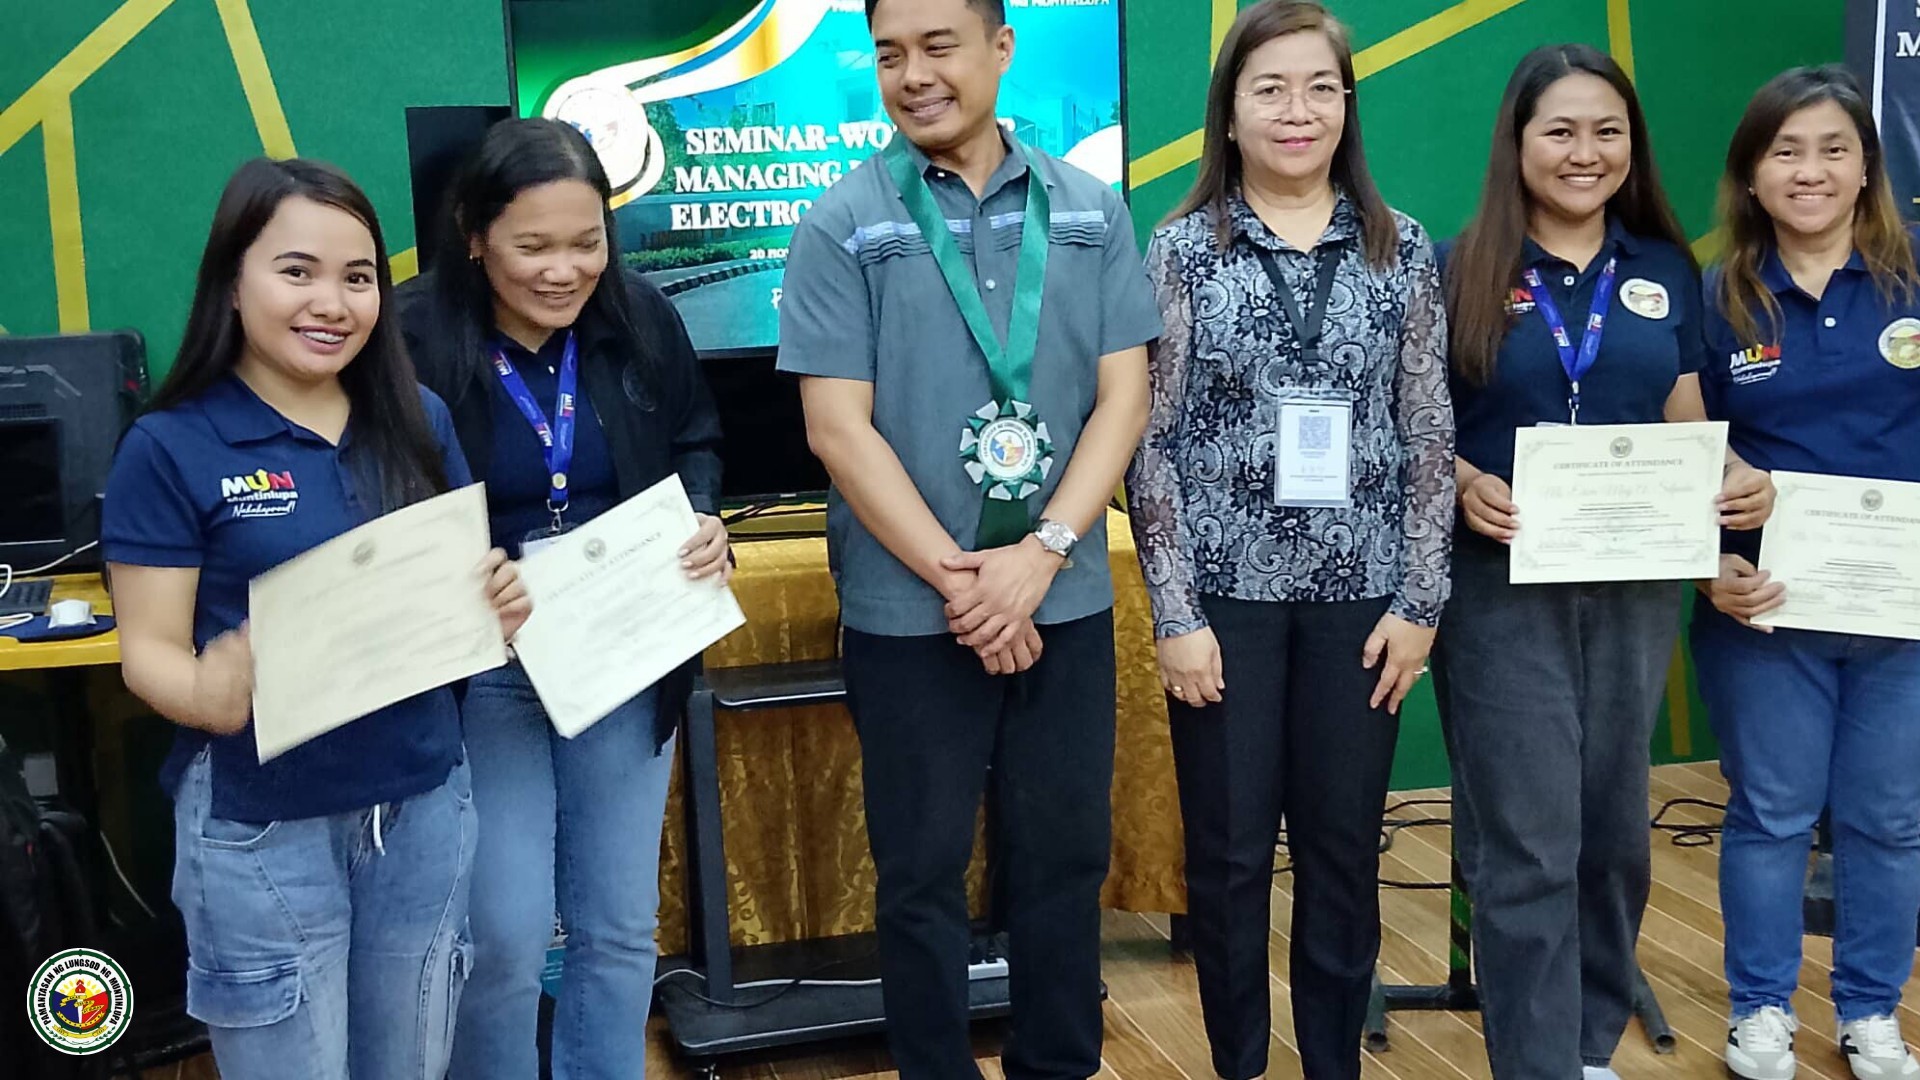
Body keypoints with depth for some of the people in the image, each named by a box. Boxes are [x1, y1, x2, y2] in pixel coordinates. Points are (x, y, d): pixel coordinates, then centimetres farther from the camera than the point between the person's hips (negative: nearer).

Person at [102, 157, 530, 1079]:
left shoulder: (419, 420, 2)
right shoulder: (171, 448, -9)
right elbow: (149, 650, -8)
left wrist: (498, 602, -12)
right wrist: (207, 694, -30)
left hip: (423, 804, 4)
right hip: (259, 826, -4)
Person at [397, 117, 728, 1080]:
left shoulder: (639, 320, -3)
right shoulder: (410, 342, -16)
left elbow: (696, 444, 12)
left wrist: (704, 521, -8)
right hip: (479, 668, -4)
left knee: (619, 928, 13)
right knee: (502, 938, -2)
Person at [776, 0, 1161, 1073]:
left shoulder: (1092, 210, 4)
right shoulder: (843, 225, -4)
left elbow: (1123, 398, 0)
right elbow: (838, 428, -8)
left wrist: (1039, 554, -12)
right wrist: (955, 578, -13)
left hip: (1066, 601, 2)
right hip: (909, 610, -2)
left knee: (1067, 855, 12)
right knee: (923, 868, 8)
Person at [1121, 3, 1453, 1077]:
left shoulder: (1404, 248, 3)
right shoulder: (1184, 249, -2)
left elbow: (1431, 435, 4)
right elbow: (1152, 440, -4)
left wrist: (1421, 599, -1)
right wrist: (1176, 612, -9)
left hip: (1360, 592, 2)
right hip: (1228, 591, -1)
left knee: (1345, 846, 11)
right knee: (1230, 850, 8)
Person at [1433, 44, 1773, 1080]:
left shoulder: (1667, 272, 7)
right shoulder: (1459, 270, -3)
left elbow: (1686, 428, 10)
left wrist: (1737, 479, -11)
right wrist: (1464, 484, -21)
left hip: (1636, 586, 4)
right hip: (1502, 587, -4)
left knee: (1613, 829, 14)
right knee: (1528, 847, -4)